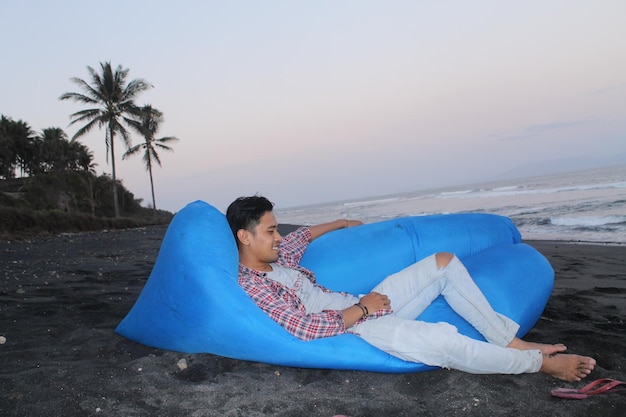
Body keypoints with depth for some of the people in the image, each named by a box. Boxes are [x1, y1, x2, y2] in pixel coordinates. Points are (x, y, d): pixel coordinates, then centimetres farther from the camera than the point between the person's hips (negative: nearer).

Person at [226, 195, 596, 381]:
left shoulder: (276, 259, 11)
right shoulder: (251, 287, -15)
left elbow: (302, 236, 32)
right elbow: (305, 328, -24)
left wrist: (341, 223, 38)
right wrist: (361, 308, -15)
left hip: (365, 307, 10)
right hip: (356, 330, -9)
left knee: (443, 262, 3)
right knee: (445, 340, -29)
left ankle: (510, 341, 5)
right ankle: (541, 363, -3)